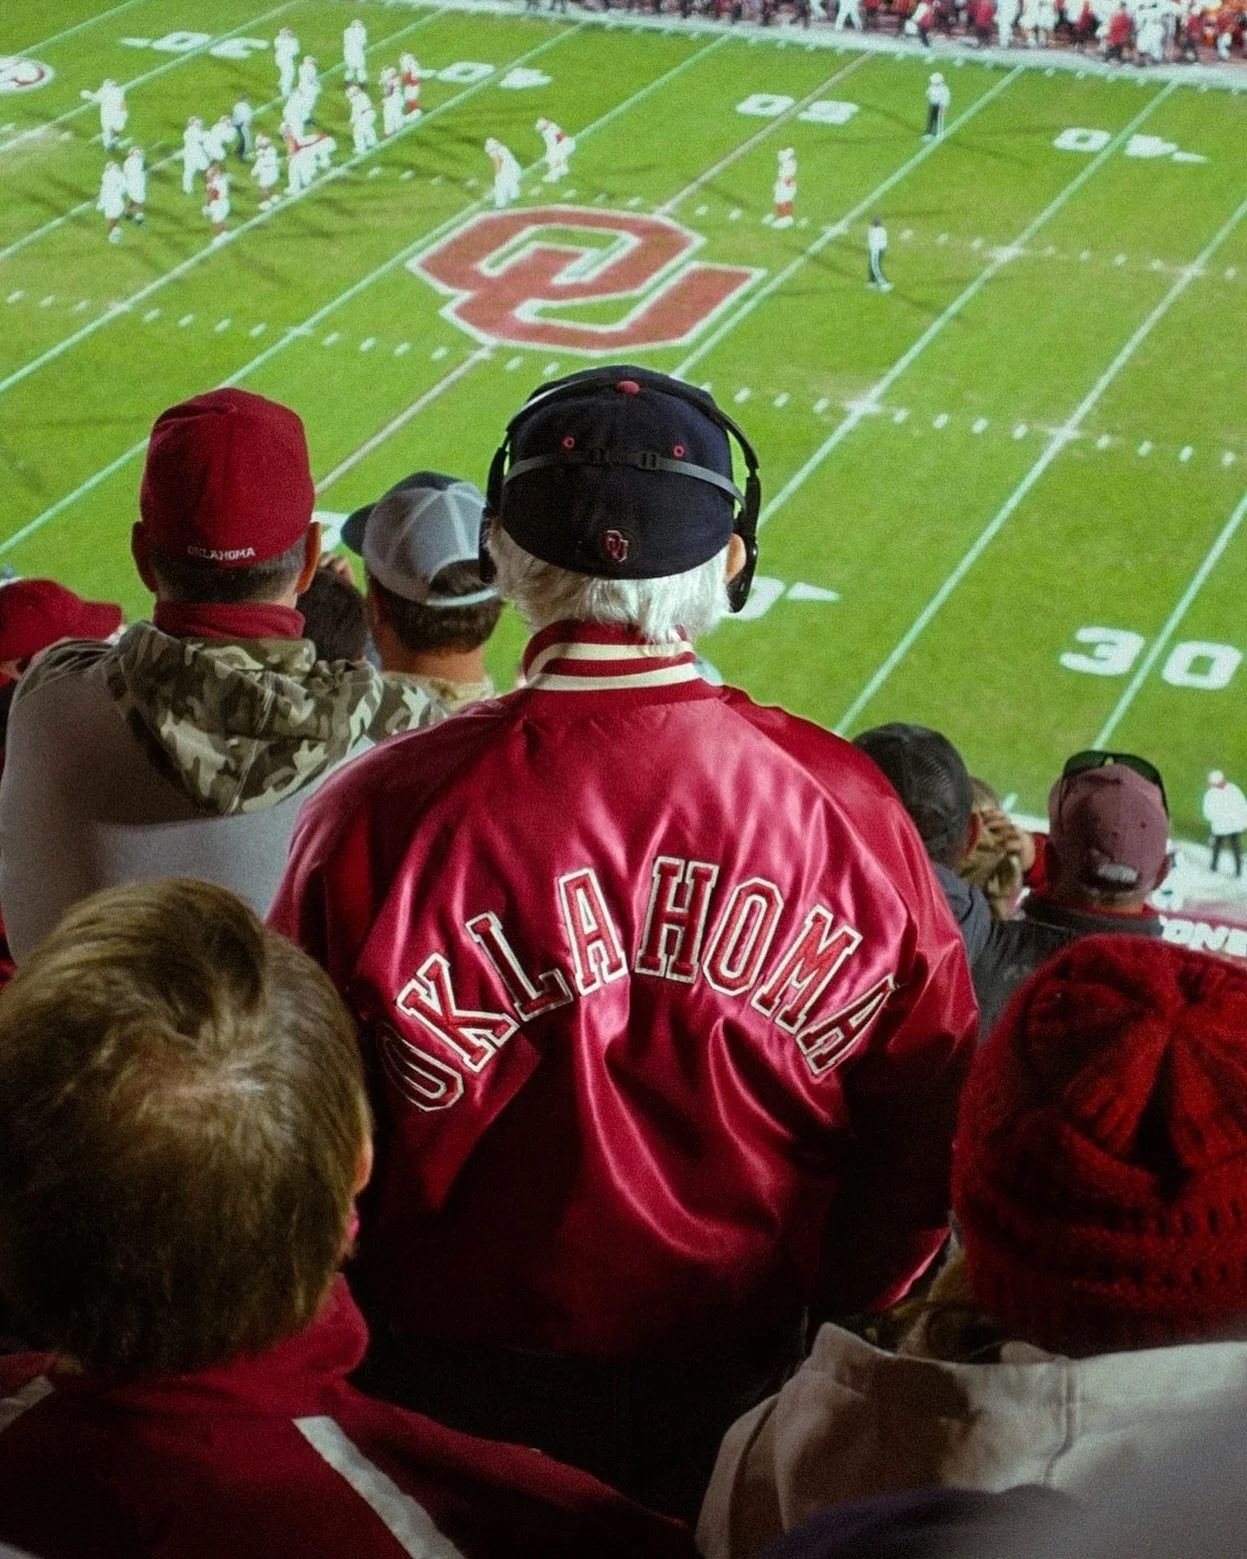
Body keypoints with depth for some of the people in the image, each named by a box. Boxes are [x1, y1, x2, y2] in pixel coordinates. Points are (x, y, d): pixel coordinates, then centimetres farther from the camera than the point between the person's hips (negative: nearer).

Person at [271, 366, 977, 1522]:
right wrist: (836, 1307, 12)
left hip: (462, 1394, -1)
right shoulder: (846, 808, -15)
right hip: (748, 1384, 1)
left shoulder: (374, 819, -21)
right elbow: (928, 1124, -5)